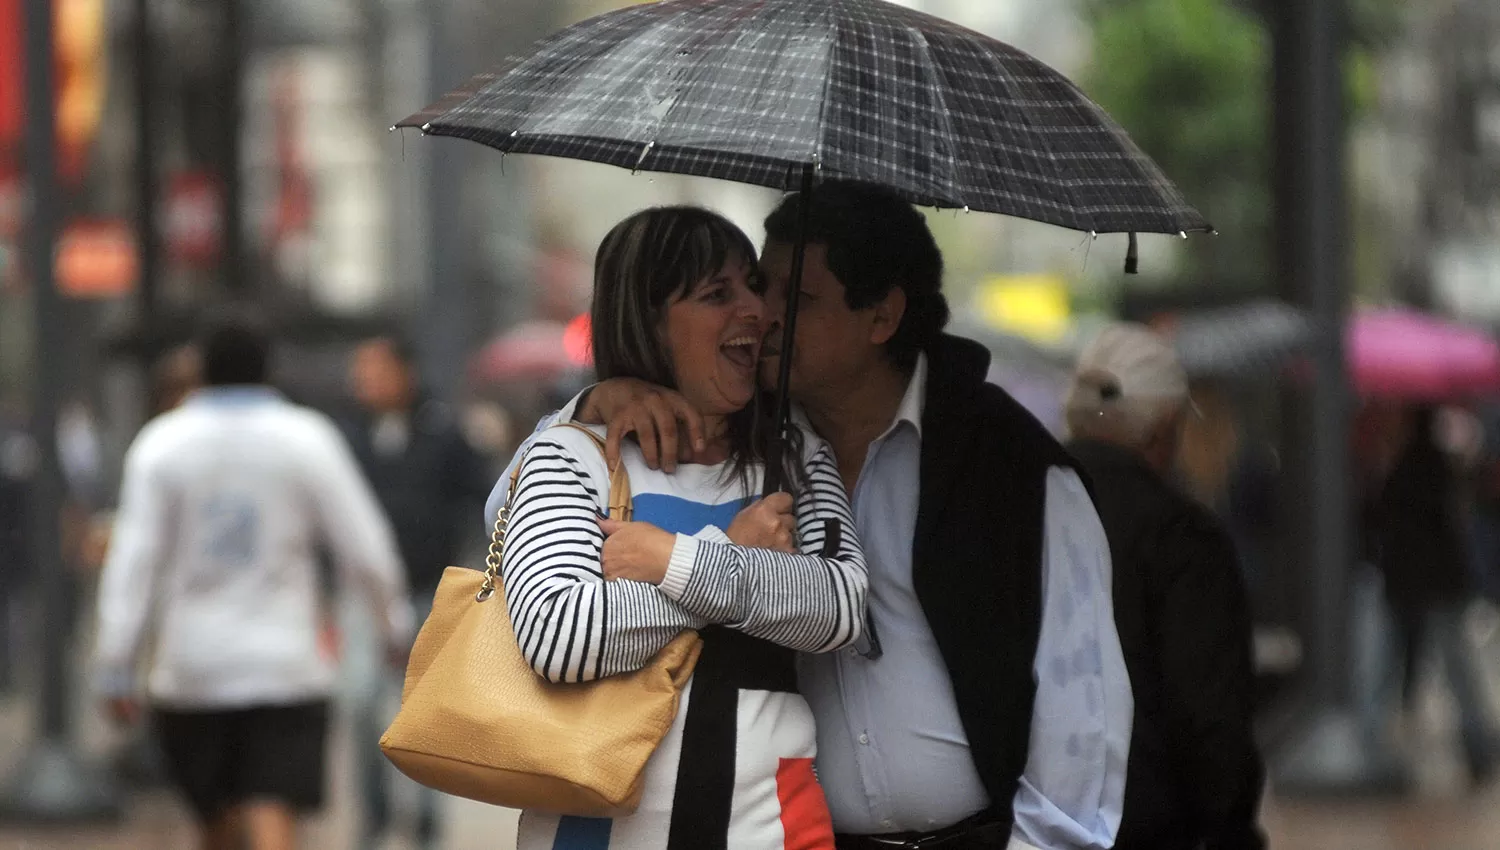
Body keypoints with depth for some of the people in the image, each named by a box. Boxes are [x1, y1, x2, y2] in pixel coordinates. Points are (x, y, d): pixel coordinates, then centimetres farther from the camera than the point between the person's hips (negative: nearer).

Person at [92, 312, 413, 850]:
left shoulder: (161, 444, -1)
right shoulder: (308, 439, -2)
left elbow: (134, 562, -6)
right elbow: (364, 548, -1)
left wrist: (115, 666, -3)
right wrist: (396, 623, 15)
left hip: (190, 670, 2)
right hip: (285, 667, -2)